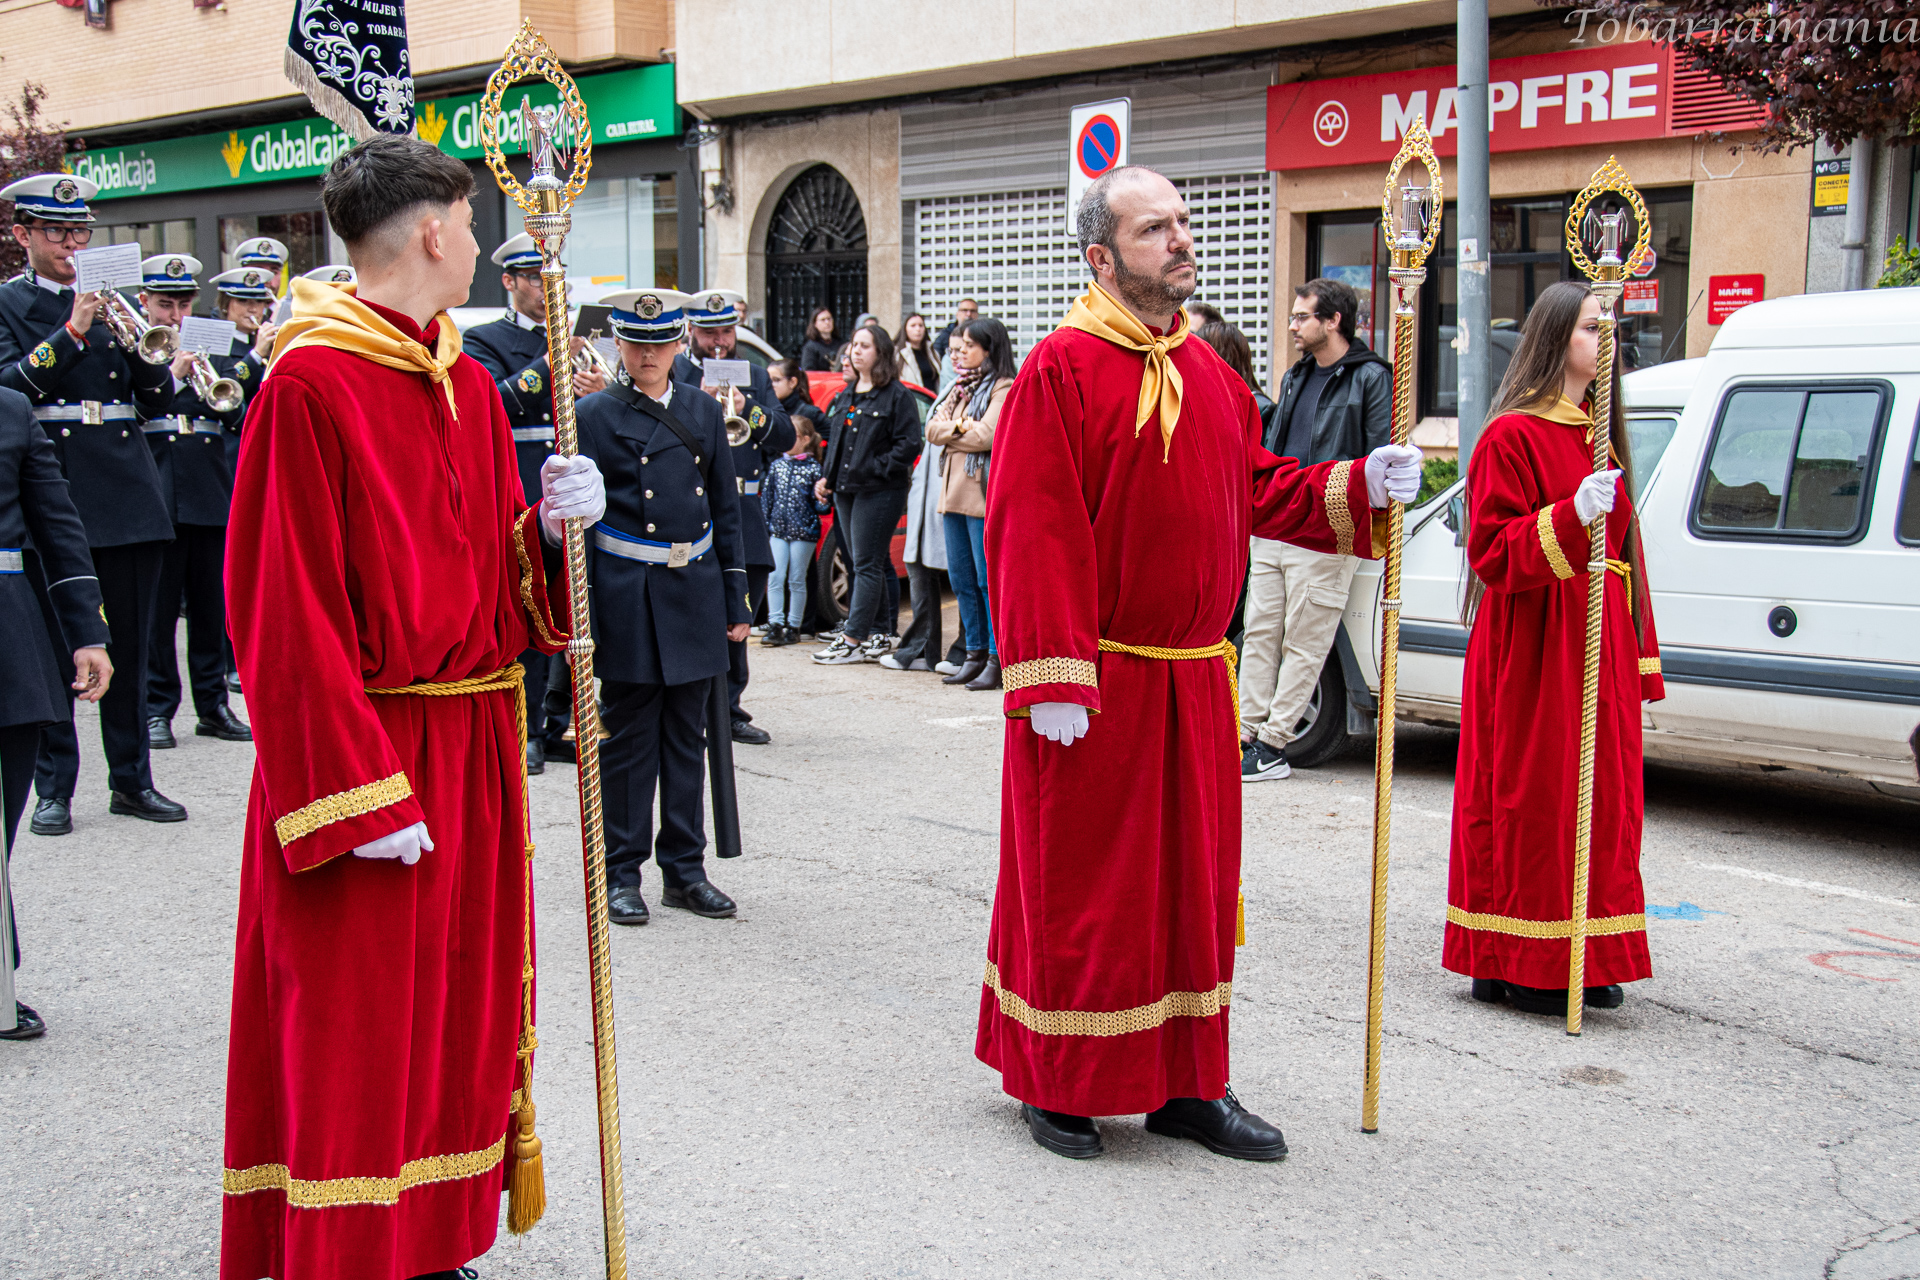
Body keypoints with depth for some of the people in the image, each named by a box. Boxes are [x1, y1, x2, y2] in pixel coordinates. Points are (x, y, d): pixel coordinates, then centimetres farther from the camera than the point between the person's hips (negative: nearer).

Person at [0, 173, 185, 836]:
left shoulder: (113, 300, 14)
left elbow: (158, 400, 9)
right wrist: (72, 334, -17)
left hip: (126, 489, 3)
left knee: (129, 645, 7)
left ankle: (132, 780, 16)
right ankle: (54, 788, 11)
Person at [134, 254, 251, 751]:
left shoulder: (213, 350, 16)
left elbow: (238, 419, 8)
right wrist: (171, 376, -18)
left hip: (210, 493, 4)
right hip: (154, 495, -3)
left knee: (212, 604, 6)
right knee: (157, 607, -1)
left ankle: (213, 705, 15)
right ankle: (156, 709, 7)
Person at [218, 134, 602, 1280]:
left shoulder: (470, 386, 11)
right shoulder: (310, 387, -13)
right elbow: (289, 611, -17)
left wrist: (551, 527, -7)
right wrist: (362, 794, -20)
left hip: (475, 750, 8)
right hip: (364, 753, -8)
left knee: (459, 1006, 15)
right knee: (358, 1029, 1)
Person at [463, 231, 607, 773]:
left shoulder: (576, 343, 18)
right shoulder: (484, 341, 4)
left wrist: (602, 395, -9)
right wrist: (547, 366, -20)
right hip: (516, 502, -5)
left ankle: (567, 722, 17)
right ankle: (525, 732, 5)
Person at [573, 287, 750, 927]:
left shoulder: (705, 410, 9)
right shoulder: (595, 415, -2)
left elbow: (726, 510, 11)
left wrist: (735, 601, 7)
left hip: (695, 591, 4)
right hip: (628, 594, -4)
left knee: (688, 737, 10)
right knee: (628, 740, 3)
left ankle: (684, 868, 19)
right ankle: (622, 873, 13)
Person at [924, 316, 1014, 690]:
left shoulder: (1003, 388, -6)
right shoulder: (962, 388, 20)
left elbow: (986, 435, -17)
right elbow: (933, 428, 12)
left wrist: (949, 433, -2)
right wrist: (960, 428, -7)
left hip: (985, 494, -8)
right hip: (955, 491, 8)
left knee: (989, 579, -7)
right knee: (962, 579, 10)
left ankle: (997, 659, -2)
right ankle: (974, 655, 17)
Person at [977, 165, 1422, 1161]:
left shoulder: (1209, 372, 13)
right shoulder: (1062, 369, -11)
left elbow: (1254, 488, 17)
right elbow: (1032, 530, -17)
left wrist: (1357, 486, 1)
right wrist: (1050, 678, -22)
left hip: (1194, 677, 7)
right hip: (1095, 683, -7)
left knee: (1194, 880, 13)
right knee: (1079, 882, 3)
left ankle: (1187, 1084, 25)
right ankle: (1057, 1082, 20)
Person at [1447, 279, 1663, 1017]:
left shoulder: (1598, 435, 17)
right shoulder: (1512, 435, -9)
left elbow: (1623, 543, 18)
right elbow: (1492, 549, -15)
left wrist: (1637, 652, 14)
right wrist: (1572, 516, -27)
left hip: (1599, 641, 8)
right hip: (1533, 645, -8)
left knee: (1598, 794, 9)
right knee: (1530, 797, -5)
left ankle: (1582, 958, 18)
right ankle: (1510, 964, 3)